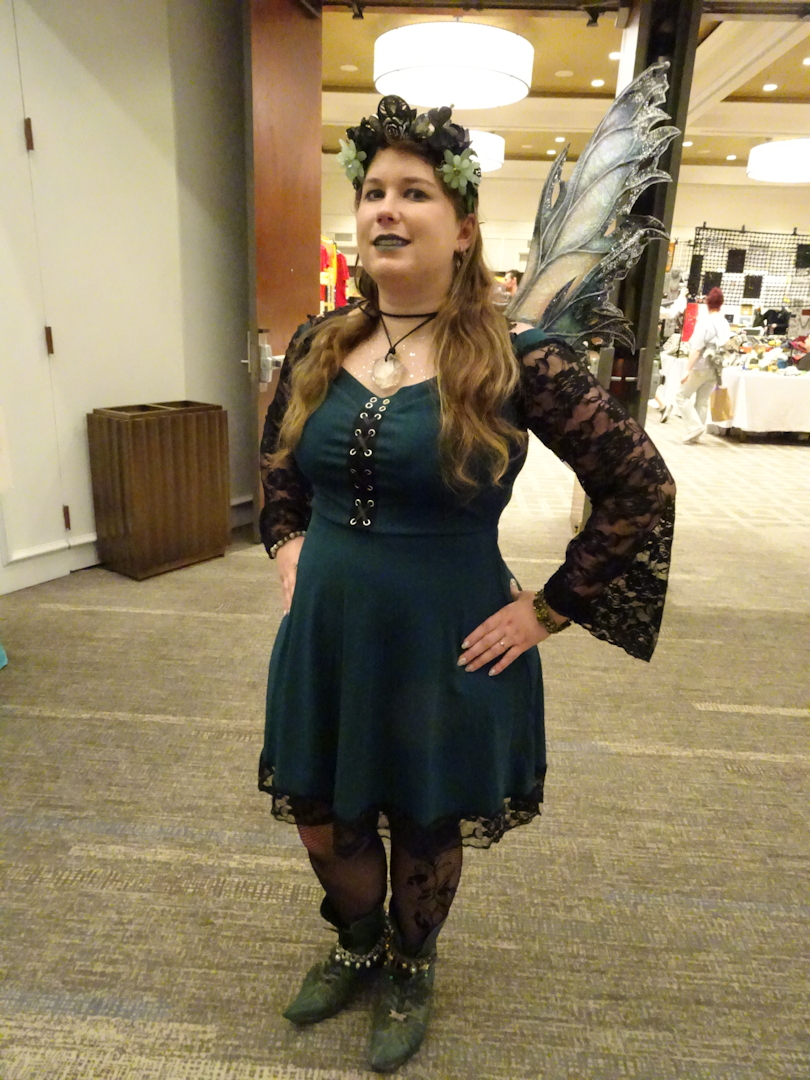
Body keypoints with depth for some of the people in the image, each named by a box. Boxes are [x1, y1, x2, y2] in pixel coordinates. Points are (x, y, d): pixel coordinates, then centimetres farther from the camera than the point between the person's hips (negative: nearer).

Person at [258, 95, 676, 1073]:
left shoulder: (516, 361, -14)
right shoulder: (316, 349, 0)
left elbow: (642, 490, -9)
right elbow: (277, 466, 20)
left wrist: (549, 609, -9)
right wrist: (290, 547, 7)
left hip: (446, 649, -4)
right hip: (325, 637, 5)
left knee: (426, 834, 19)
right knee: (322, 821, 21)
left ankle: (410, 971, 53)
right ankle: (356, 946, 56)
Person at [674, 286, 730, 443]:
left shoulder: (704, 322, -13)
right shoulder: (725, 324, 7)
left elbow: (696, 349, -19)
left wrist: (688, 370, -19)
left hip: (700, 367, -7)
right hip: (715, 369, 7)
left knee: (682, 397, 4)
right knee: (702, 401, 12)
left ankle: (694, 426, -9)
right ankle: (695, 435, 15)